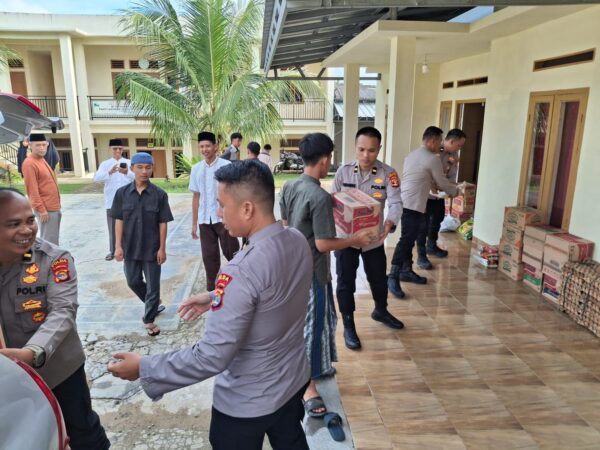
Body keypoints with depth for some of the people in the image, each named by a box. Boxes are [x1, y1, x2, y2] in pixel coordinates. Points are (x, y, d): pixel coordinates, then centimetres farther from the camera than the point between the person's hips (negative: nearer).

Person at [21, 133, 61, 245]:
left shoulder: (42, 160, 14)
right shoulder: (29, 163, -15)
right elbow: (32, 190, -18)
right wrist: (41, 209, -20)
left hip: (54, 208, 9)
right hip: (45, 209, -9)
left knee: (53, 240, 16)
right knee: (49, 241, -5)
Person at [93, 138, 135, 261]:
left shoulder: (129, 163, 3)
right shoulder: (105, 164, 5)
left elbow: (136, 177, -13)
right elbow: (96, 178, -11)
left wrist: (127, 173, -35)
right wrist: (110, 172, -29)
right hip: (111, 201, 1)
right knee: (112, 227, 8)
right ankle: (112, 251, 19)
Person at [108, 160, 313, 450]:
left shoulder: (242, 271, -35)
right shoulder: (298, 241, -10)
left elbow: (212, 358, -31)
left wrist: (144, 368, -19)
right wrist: (217, 298, 11)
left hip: (248, 402, -6)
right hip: (294, 380, 7)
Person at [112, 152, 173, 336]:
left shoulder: (159, 194, -9)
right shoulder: (122, 193, -3)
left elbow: (163, 223, -6)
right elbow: (119, 221, 0)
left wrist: (162, 248, -7)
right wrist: (118, 246, -4)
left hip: (152, 248, -2)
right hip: (130, 248, 3)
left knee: (152, 285, 7)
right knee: (133, 282, 16)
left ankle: (149, 319, 24)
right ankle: (154, 304, 42)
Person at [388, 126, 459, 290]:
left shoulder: (411, 155, 18)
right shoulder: (433, 159, -7)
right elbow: (442, 183, 3)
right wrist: (456, 190, 21)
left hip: (404, 202, 9)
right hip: (413, 205, -9)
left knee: (409, 239, 16)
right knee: (406, 240, -10)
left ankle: (406, 271, 24)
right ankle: (393, 276, -12)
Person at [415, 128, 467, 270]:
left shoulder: (454, 155, 0)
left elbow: (452, 175, 3)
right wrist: (431, 186, -33)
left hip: (440, 193, 8)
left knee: (437, 219, 22)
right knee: (424, 224, -4)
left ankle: (431, 246, 45)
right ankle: (421, 256, 6)